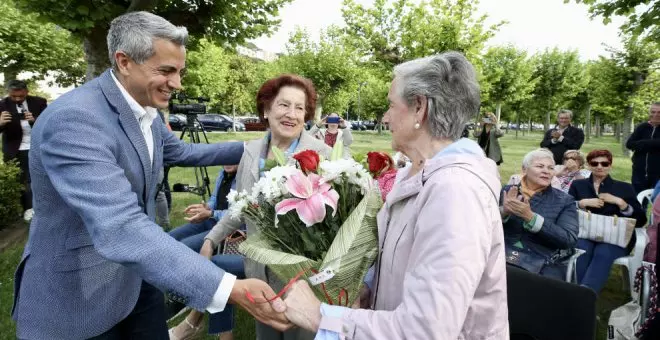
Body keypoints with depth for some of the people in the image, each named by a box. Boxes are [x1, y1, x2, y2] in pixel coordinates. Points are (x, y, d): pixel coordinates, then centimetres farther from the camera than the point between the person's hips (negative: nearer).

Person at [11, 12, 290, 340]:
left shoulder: (146, 112, -2)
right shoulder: (74, 119, -30)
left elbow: (181, 152, 16)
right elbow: (120, 229, -40)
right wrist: (231, 288, -45)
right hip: (77, 295, -7)